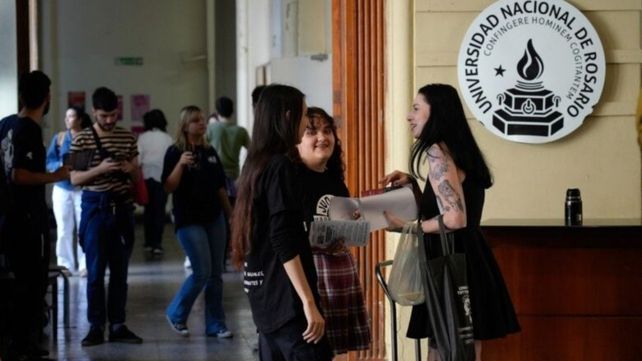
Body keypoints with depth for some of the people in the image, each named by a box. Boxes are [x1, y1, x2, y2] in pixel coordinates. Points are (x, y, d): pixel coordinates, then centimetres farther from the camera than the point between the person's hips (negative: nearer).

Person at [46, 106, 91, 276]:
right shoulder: (59, 137, 5)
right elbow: (49, 162, 2)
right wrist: (61, 165, -17)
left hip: (84, 189, -2)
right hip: (62, 188, 2)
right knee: (64, 229, 4)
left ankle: (85, 264, 6)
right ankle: (65, 264, 12)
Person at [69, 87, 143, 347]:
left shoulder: (128, 138, 7)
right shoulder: (81, 140, -2)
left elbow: (137, 176, 13)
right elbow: (74, 179, -4)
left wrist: (131, 169, -10)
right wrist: (99, 169, -19)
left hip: (122, 206, 3)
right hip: (95, 207, -3)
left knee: (120, 271, 6)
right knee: (96, 271, -1)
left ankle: (118, 326, 12)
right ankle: (96, 327, 5)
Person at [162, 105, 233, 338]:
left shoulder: (210, 152, 10)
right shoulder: (175, 152, -5)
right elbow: (169, 187, -13)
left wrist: (231, 213, 17)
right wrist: (180, 164, -26)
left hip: (214, 218, 6)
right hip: (189, 220, -5)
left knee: (216, 274, 5)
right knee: (202, 272, -10)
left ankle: (215, 325, 13)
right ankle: (176, 314, 12)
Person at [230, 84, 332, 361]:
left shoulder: (257, 164, 13)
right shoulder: (280, 166, -14)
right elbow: (285, 244, -20)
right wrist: (309, 302, -23)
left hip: (264, 295, 9)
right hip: (286, 297, -9)